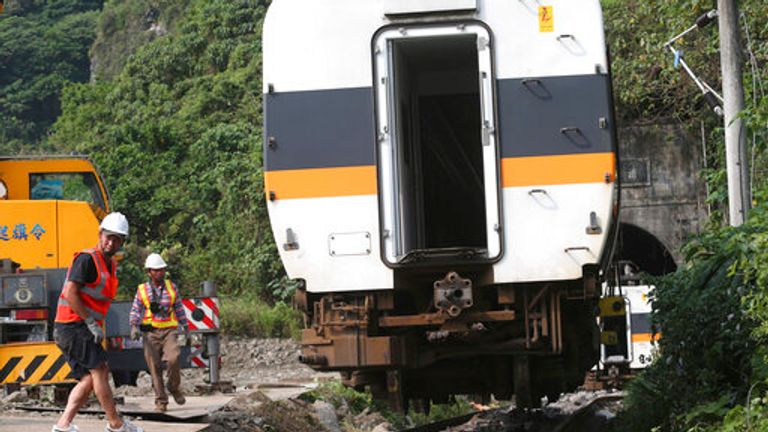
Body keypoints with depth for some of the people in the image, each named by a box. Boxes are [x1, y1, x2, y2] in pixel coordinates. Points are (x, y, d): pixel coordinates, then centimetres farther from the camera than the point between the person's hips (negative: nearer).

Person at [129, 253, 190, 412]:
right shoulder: (142, 290, 6)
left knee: (173, 359, -22)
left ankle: (174, 388, 2)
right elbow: (135, 311, 5)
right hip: (151, 333, 0)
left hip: (169, 331, 0)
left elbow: (179, 310, 15)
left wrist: (186, 330, 15)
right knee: (155, 367, -4)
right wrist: (134, 327, -12)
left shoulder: (171, 287, 9)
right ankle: (161, 401, 4)